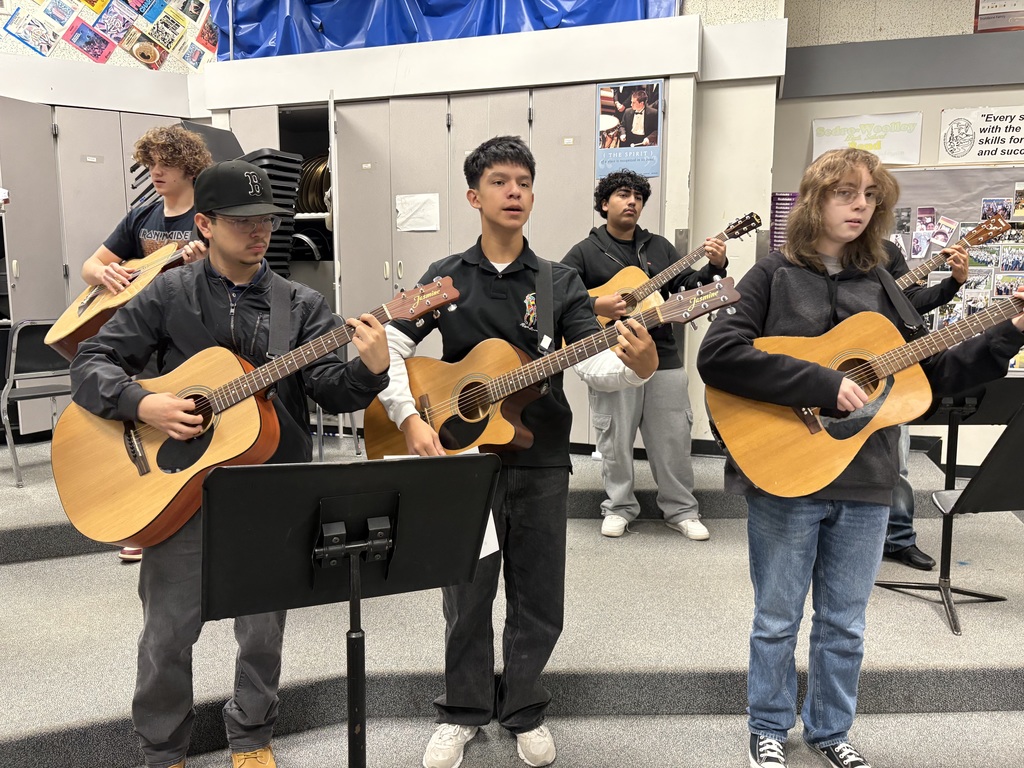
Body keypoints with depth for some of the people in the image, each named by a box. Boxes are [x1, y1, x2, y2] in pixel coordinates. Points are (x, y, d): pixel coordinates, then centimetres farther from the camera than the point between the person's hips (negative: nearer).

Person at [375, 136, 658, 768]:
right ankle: (464, 711, 32)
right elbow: (390, 349, -2)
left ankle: (524, 710, 33)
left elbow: (593, 365, -10)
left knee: (539, 598, 10)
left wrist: (638, 366, -31)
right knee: (467, 596, 10)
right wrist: (410, 419, -16)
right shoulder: (445, 278, 2)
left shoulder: (561, 282, 2)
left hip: (541, 462, 1)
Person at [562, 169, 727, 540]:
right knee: (615, 441, 5)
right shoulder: (585, 252, 2)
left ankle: (681, 510, 19)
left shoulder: (659, 247, 14)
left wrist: (715, 267, -5)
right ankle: (619, 507, 22)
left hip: (662, 358, 3)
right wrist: (597, 305, -19)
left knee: (674, 439, 7)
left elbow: (689, 287, 13)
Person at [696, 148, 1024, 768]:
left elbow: (933, 374, 12)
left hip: (865, 483, 4)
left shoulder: (880, 286, 10)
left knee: (845, 624, 17)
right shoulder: (774, 276, -5)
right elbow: (717, 356, -20)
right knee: (777, 620, 11)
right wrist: (823, 384, -23)